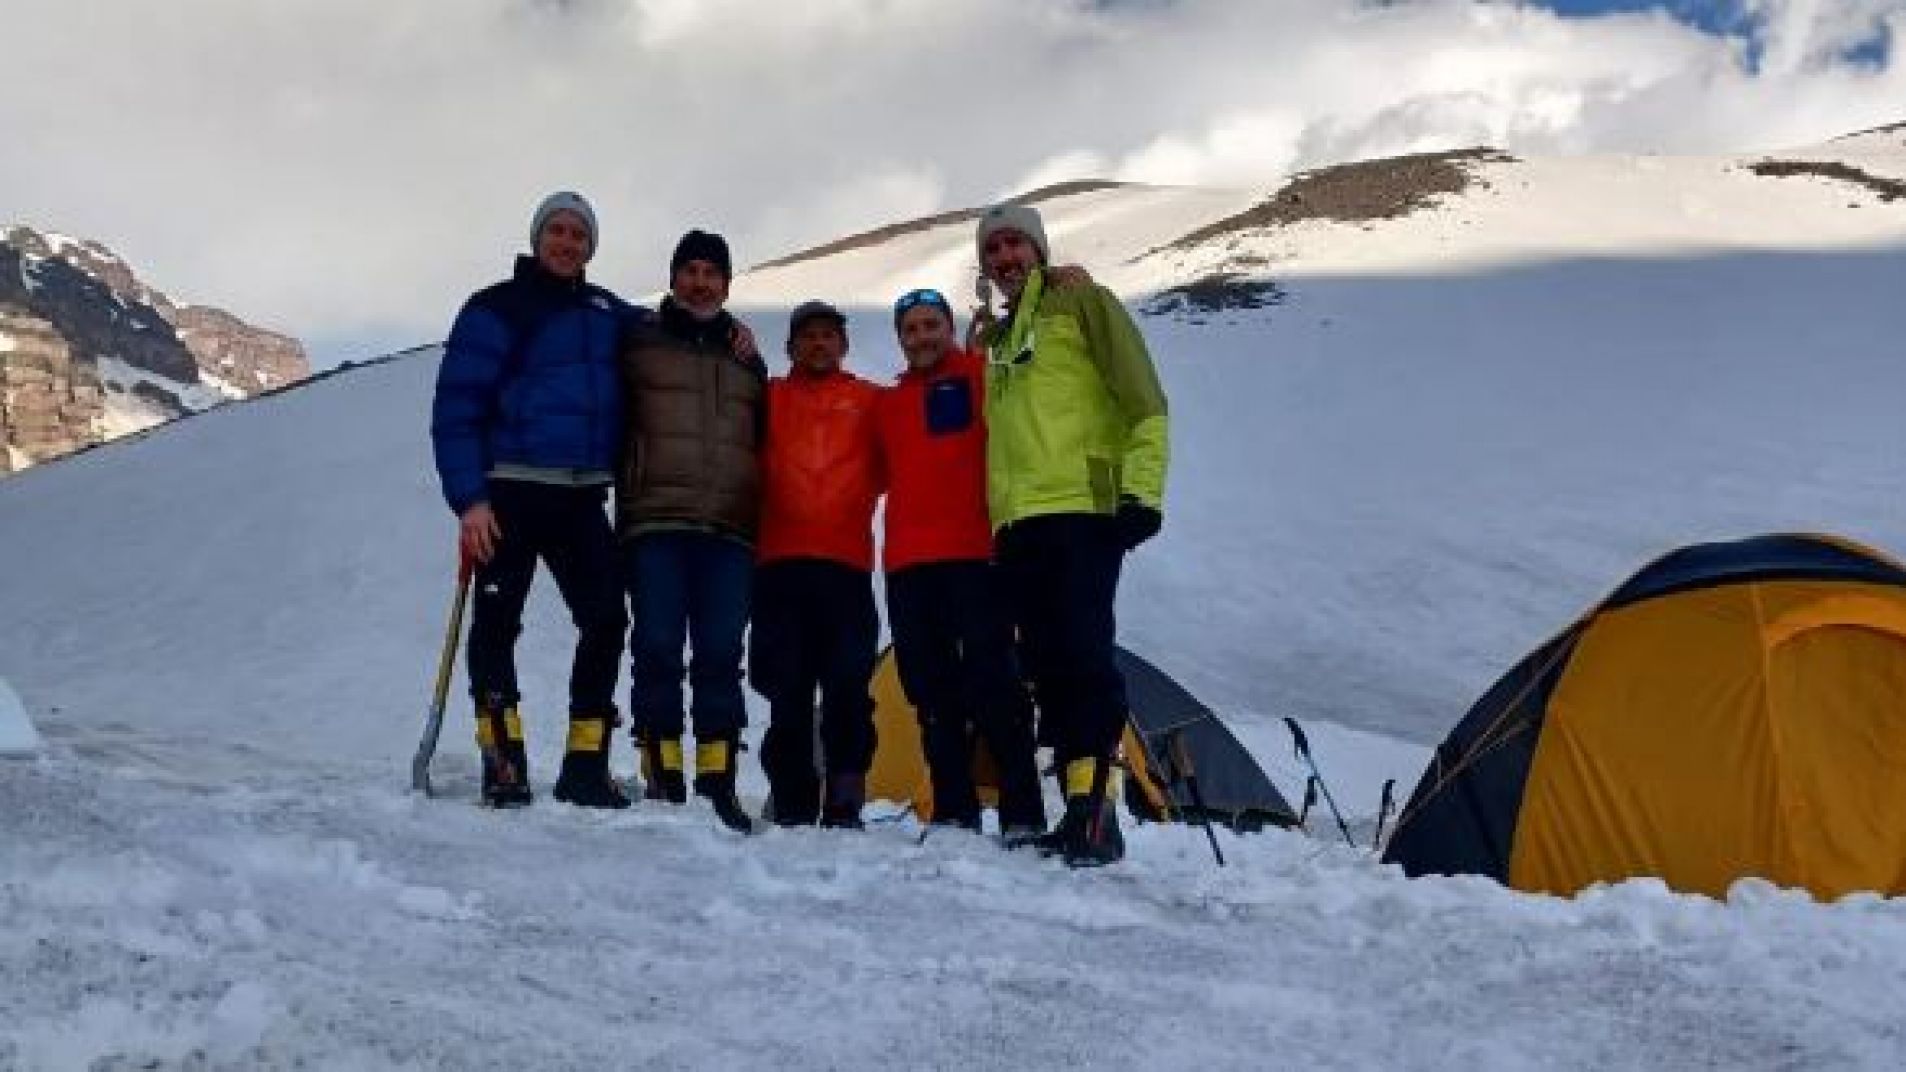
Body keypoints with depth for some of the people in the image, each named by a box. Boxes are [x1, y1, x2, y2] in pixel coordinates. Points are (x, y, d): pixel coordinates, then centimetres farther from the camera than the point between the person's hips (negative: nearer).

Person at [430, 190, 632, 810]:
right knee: (497, 622, -3)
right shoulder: (495, 310, -1)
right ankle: (503, 764, 2)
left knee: (605, 619, -1)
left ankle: (586, 766, 6)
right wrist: (469, 499, -16)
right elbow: (455, 409, -6)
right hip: (511, 492, -4)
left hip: (582, 499, 5)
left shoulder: (606, 313, 14)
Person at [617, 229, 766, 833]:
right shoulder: (639, 343, 12)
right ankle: (662, 778, -2)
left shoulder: (745, 358, 23)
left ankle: (718, 783, -1)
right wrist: (623, 500, -1)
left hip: (730, 530, 2)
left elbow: (764, 440, 30)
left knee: (720, 653, -3)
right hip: (655, 522, -2)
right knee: (658, 648, -7)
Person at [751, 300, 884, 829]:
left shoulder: (872, 402, 16)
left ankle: (844, 806, -1)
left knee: (848, 687, -8)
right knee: (787, 691, 0)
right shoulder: (769, 398, 18)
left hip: (847, 566, -1)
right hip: (780, 565, 1)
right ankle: (793, 807, 6)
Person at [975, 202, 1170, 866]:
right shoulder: (999, 338, 26)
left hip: (1082, 510, -7)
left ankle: (1096, 811, -17)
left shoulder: (1078, 300, 5)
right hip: (1017, 524, 7)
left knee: (1083, 656, -15)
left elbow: (1142, 400, -4)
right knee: (1047, 668, 4)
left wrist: (1140, 490, -13)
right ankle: (1079, 808, 7)